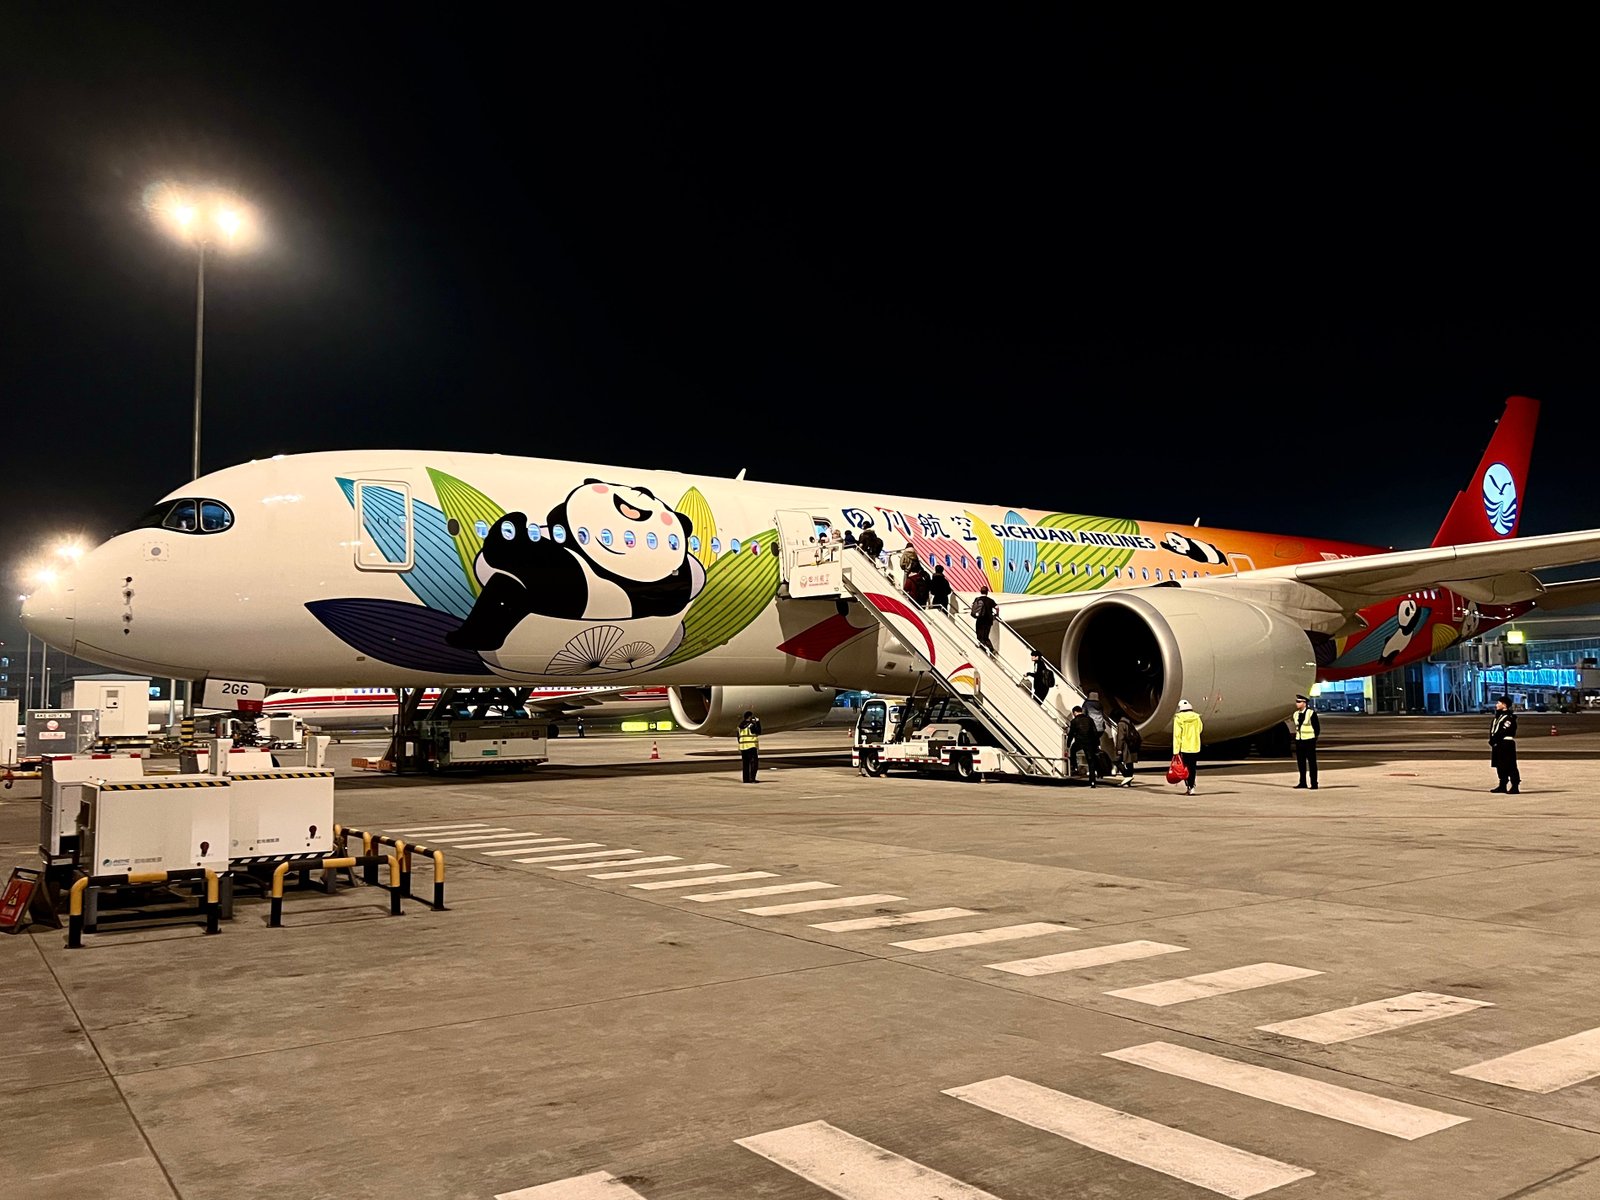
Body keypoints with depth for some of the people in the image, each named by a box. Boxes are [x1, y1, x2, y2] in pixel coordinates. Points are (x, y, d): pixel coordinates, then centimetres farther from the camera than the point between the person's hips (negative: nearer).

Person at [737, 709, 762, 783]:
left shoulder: (740, 726, 9)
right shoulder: (751, 725, -13)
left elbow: (738, 737, 13)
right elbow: (758, 732, -5)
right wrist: (758, 722, -1)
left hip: (743, 746, 7)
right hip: (751, 746, -7)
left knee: (745, 763, 10)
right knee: (754, 763, -4)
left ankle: (746, 779, 11)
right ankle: (752, 778, -12)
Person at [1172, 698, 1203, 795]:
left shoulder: (1178, 719, -9)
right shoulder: (1197, 717, 0)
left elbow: (1177, 736, -11)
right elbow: (1200, 730, 16)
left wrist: (1176, 751, -11)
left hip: (1184, 748, -3)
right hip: (1195, 747, 3)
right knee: (1193, 768, 12)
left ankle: (1188, 787, -6)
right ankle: (1191, 787, 14)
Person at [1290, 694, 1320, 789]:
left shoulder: (1311, 713, -8)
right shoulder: (1296, 714, 11)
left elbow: (1317, 728, -5)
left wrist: (1314, 739, -6)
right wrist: (1296, 736, 9)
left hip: (1309, 741, -6)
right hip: (1299, 741, 6)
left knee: (1312, 762, -2)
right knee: (1300, 762, 8)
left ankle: (1314, 784, 2)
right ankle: (1302, 782, 15)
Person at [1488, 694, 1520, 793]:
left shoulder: (1509, 717, -12)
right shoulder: (1498, 716, 18)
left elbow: (1504, 731, -20)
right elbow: (1493, 730, 16)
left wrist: (1494, 740, -18)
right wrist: (1492, 740, 4)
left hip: (1506, 744, -10)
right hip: (1498, 744, 10)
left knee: (1510, 766, -8)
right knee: (1500, 766, 15)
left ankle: (1515, 787, -6)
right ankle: (1502, 785, 23)